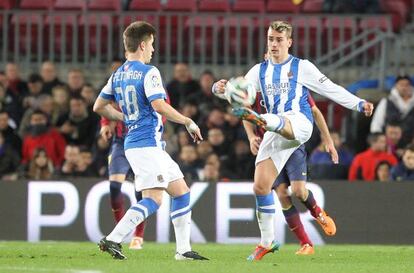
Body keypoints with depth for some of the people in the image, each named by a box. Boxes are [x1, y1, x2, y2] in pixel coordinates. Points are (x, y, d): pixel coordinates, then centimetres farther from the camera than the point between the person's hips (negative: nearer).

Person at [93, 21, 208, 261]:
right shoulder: (148, 72, -11)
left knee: (181, 191, 12)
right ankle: (112, 239, -20)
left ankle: (184, 249, 11)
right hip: (148, 144, -10)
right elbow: (159, 106, -21)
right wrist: (189, 122, -11)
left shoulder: (118, 75, 14)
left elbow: (99, 107, 20)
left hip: (134, 142, 10)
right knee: (154, 198, -14)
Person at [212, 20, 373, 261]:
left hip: (299, 123, -4)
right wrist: (222, 89, -10)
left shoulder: (302, 67, 9)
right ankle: (267, 241, 8)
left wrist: (359, 104, -2)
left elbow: (331, 89, 8)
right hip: (275, 133, 4)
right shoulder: (260, 70, 19)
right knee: (261, 187, -3)